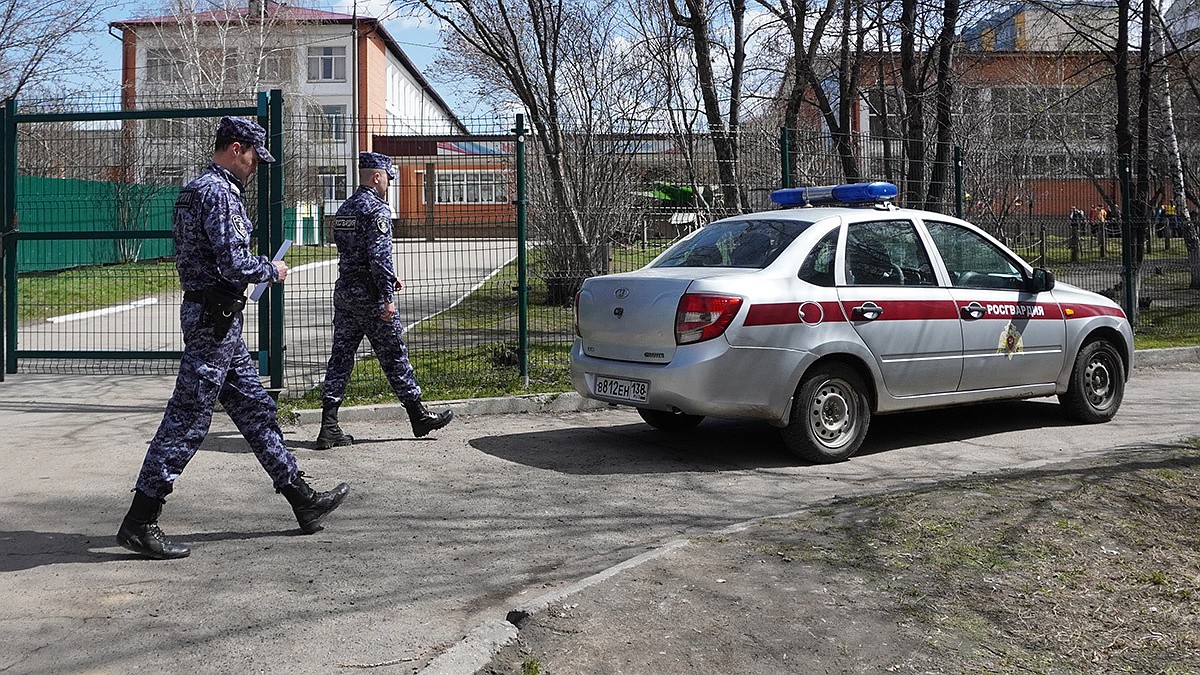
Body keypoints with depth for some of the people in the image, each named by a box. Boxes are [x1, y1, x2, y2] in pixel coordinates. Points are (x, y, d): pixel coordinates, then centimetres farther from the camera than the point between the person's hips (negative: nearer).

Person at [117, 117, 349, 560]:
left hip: (218, 318, 11)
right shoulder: (218, 192, -15)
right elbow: (234, 263, -23)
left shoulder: (196, 189, 18)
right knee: (187, 418, -6)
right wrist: (272, 271, -6)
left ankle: (302, 500, 20)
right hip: (214, 318, -11)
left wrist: (260, 269, 18)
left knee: (254, 408, 12)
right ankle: (139, 522, 1)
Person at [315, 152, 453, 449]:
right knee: (394, 357, 3)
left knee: (340, 357, 7)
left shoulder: (344, 210, 16)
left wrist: (388, 278, 26)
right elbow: (379, 255, -21)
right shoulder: (377, 208, -12)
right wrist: (387, 296, -19)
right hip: (369, 294, -8)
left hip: (343, 292, 8)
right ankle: (419, 417, 15)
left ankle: (329, 427, 4)